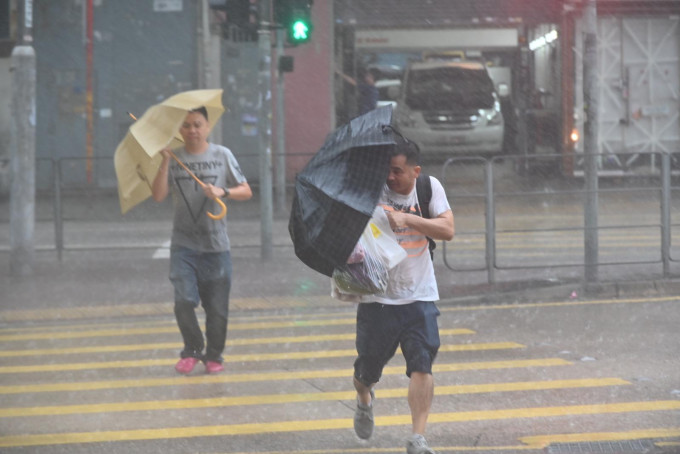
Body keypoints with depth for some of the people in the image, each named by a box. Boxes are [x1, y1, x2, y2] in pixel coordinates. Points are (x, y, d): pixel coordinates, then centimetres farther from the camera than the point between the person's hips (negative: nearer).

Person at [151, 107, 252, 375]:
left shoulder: (222, 155, 3)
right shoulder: (174, 159, 5)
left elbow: (246, 191, 4)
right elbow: (158, 195, -5)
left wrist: (223, 191, -14)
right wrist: (165, 162, -12)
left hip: (216, 245, 0)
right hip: (183, 244, 0)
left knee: (217, 307, 1)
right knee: (184, 300, -13)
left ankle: (213, 355, 21)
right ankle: (192, 350, 10)